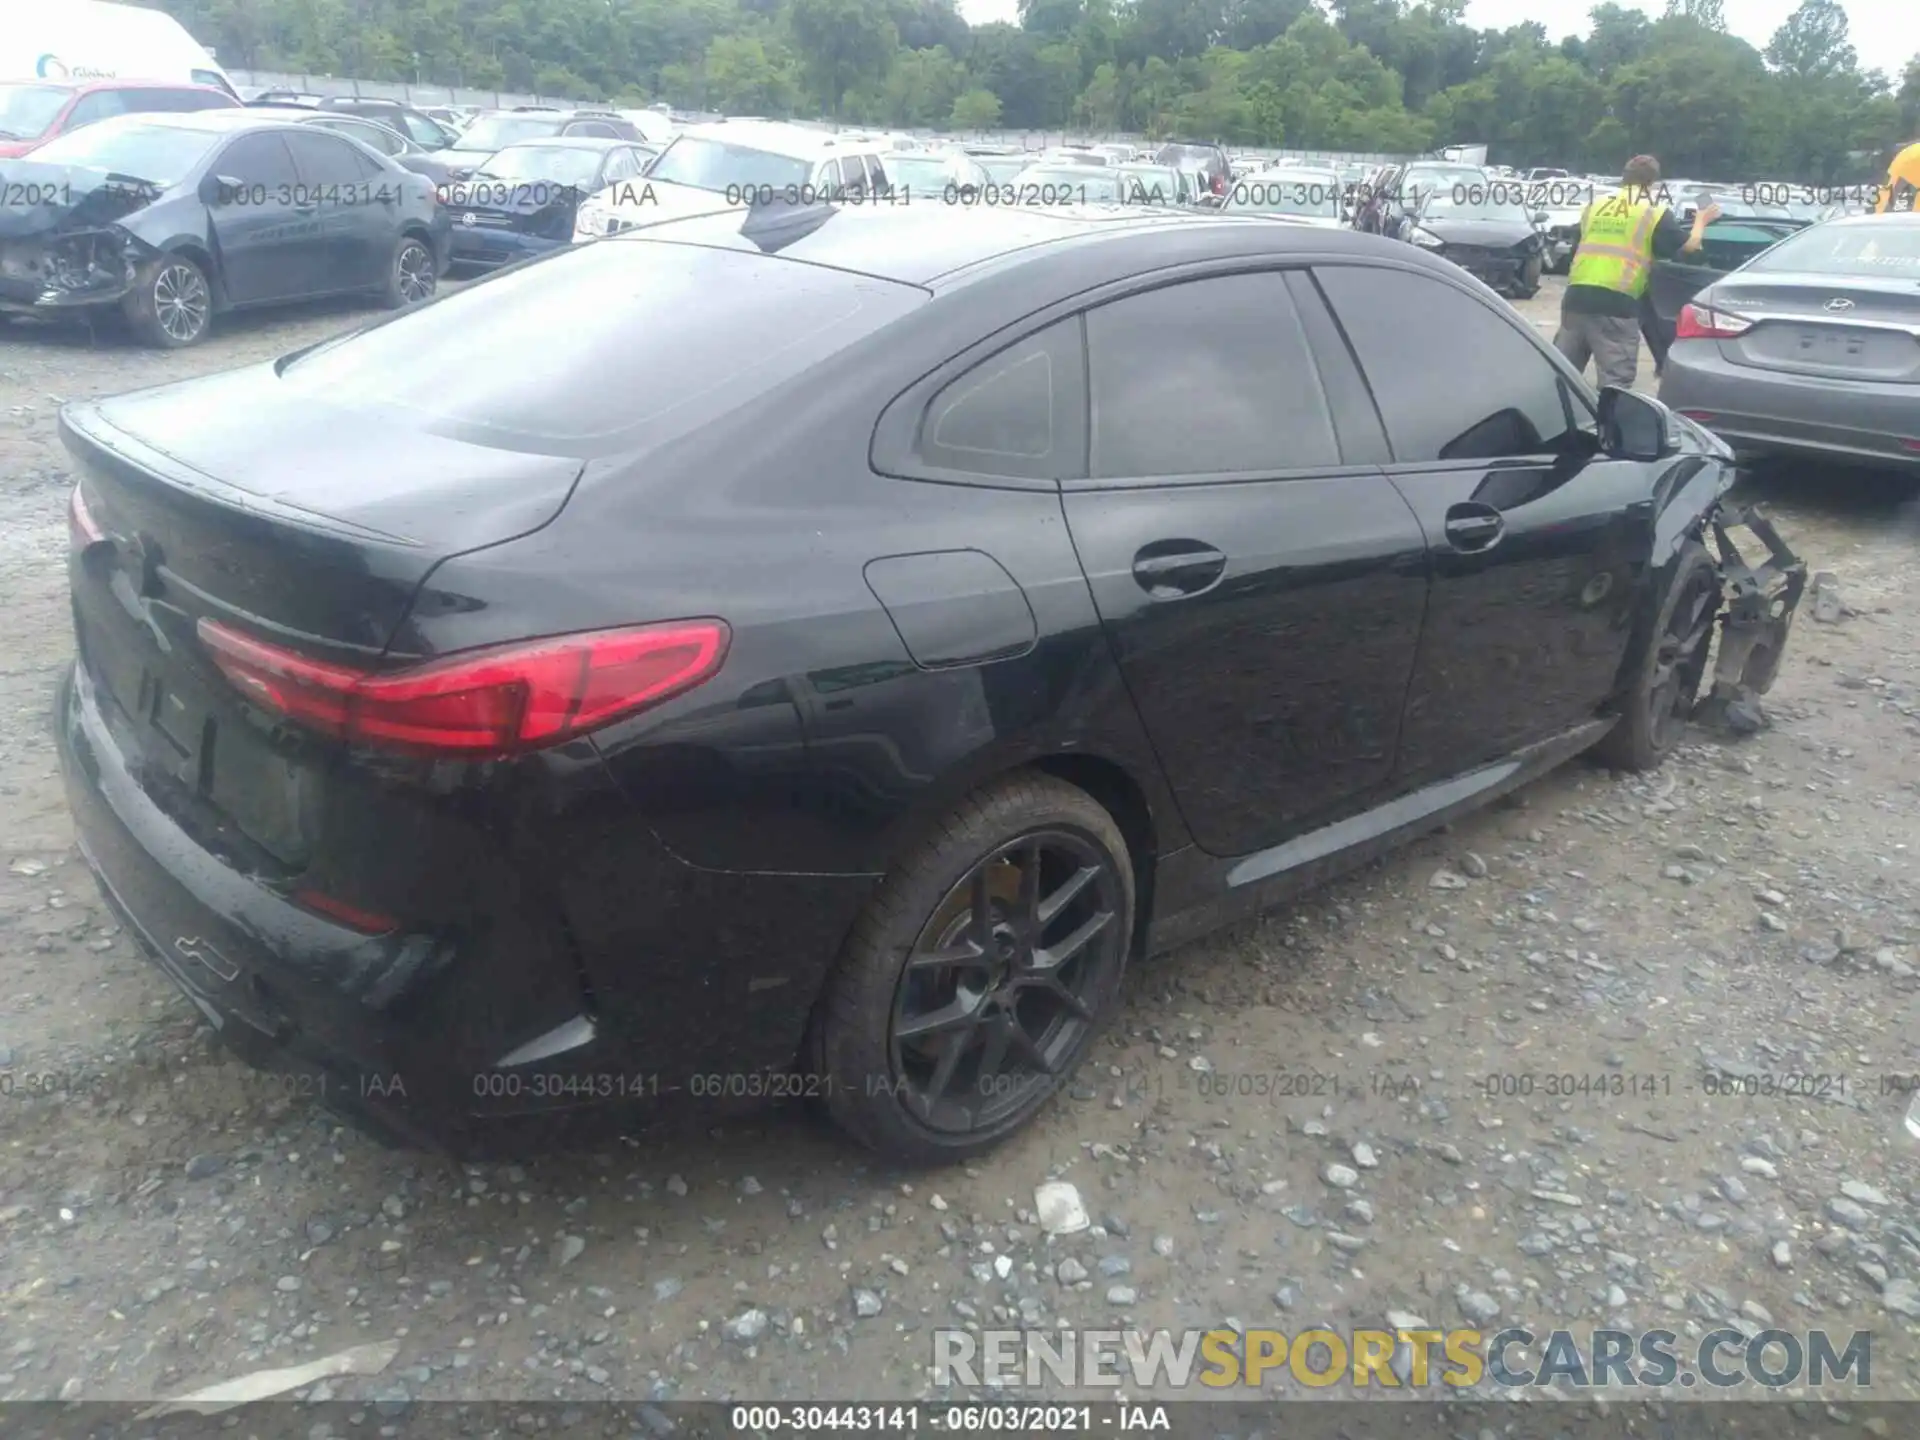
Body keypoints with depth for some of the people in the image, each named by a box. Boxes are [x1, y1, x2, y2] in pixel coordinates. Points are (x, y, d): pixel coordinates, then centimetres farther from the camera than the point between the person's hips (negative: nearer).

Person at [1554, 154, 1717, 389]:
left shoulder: (1594, 206, 17)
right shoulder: (1654, 212, 3)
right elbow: (1689, 245, 10)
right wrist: (1701, 220, 30)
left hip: (1576, 296, 5)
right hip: (1616, 304, -5)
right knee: (1614, 381, -1)